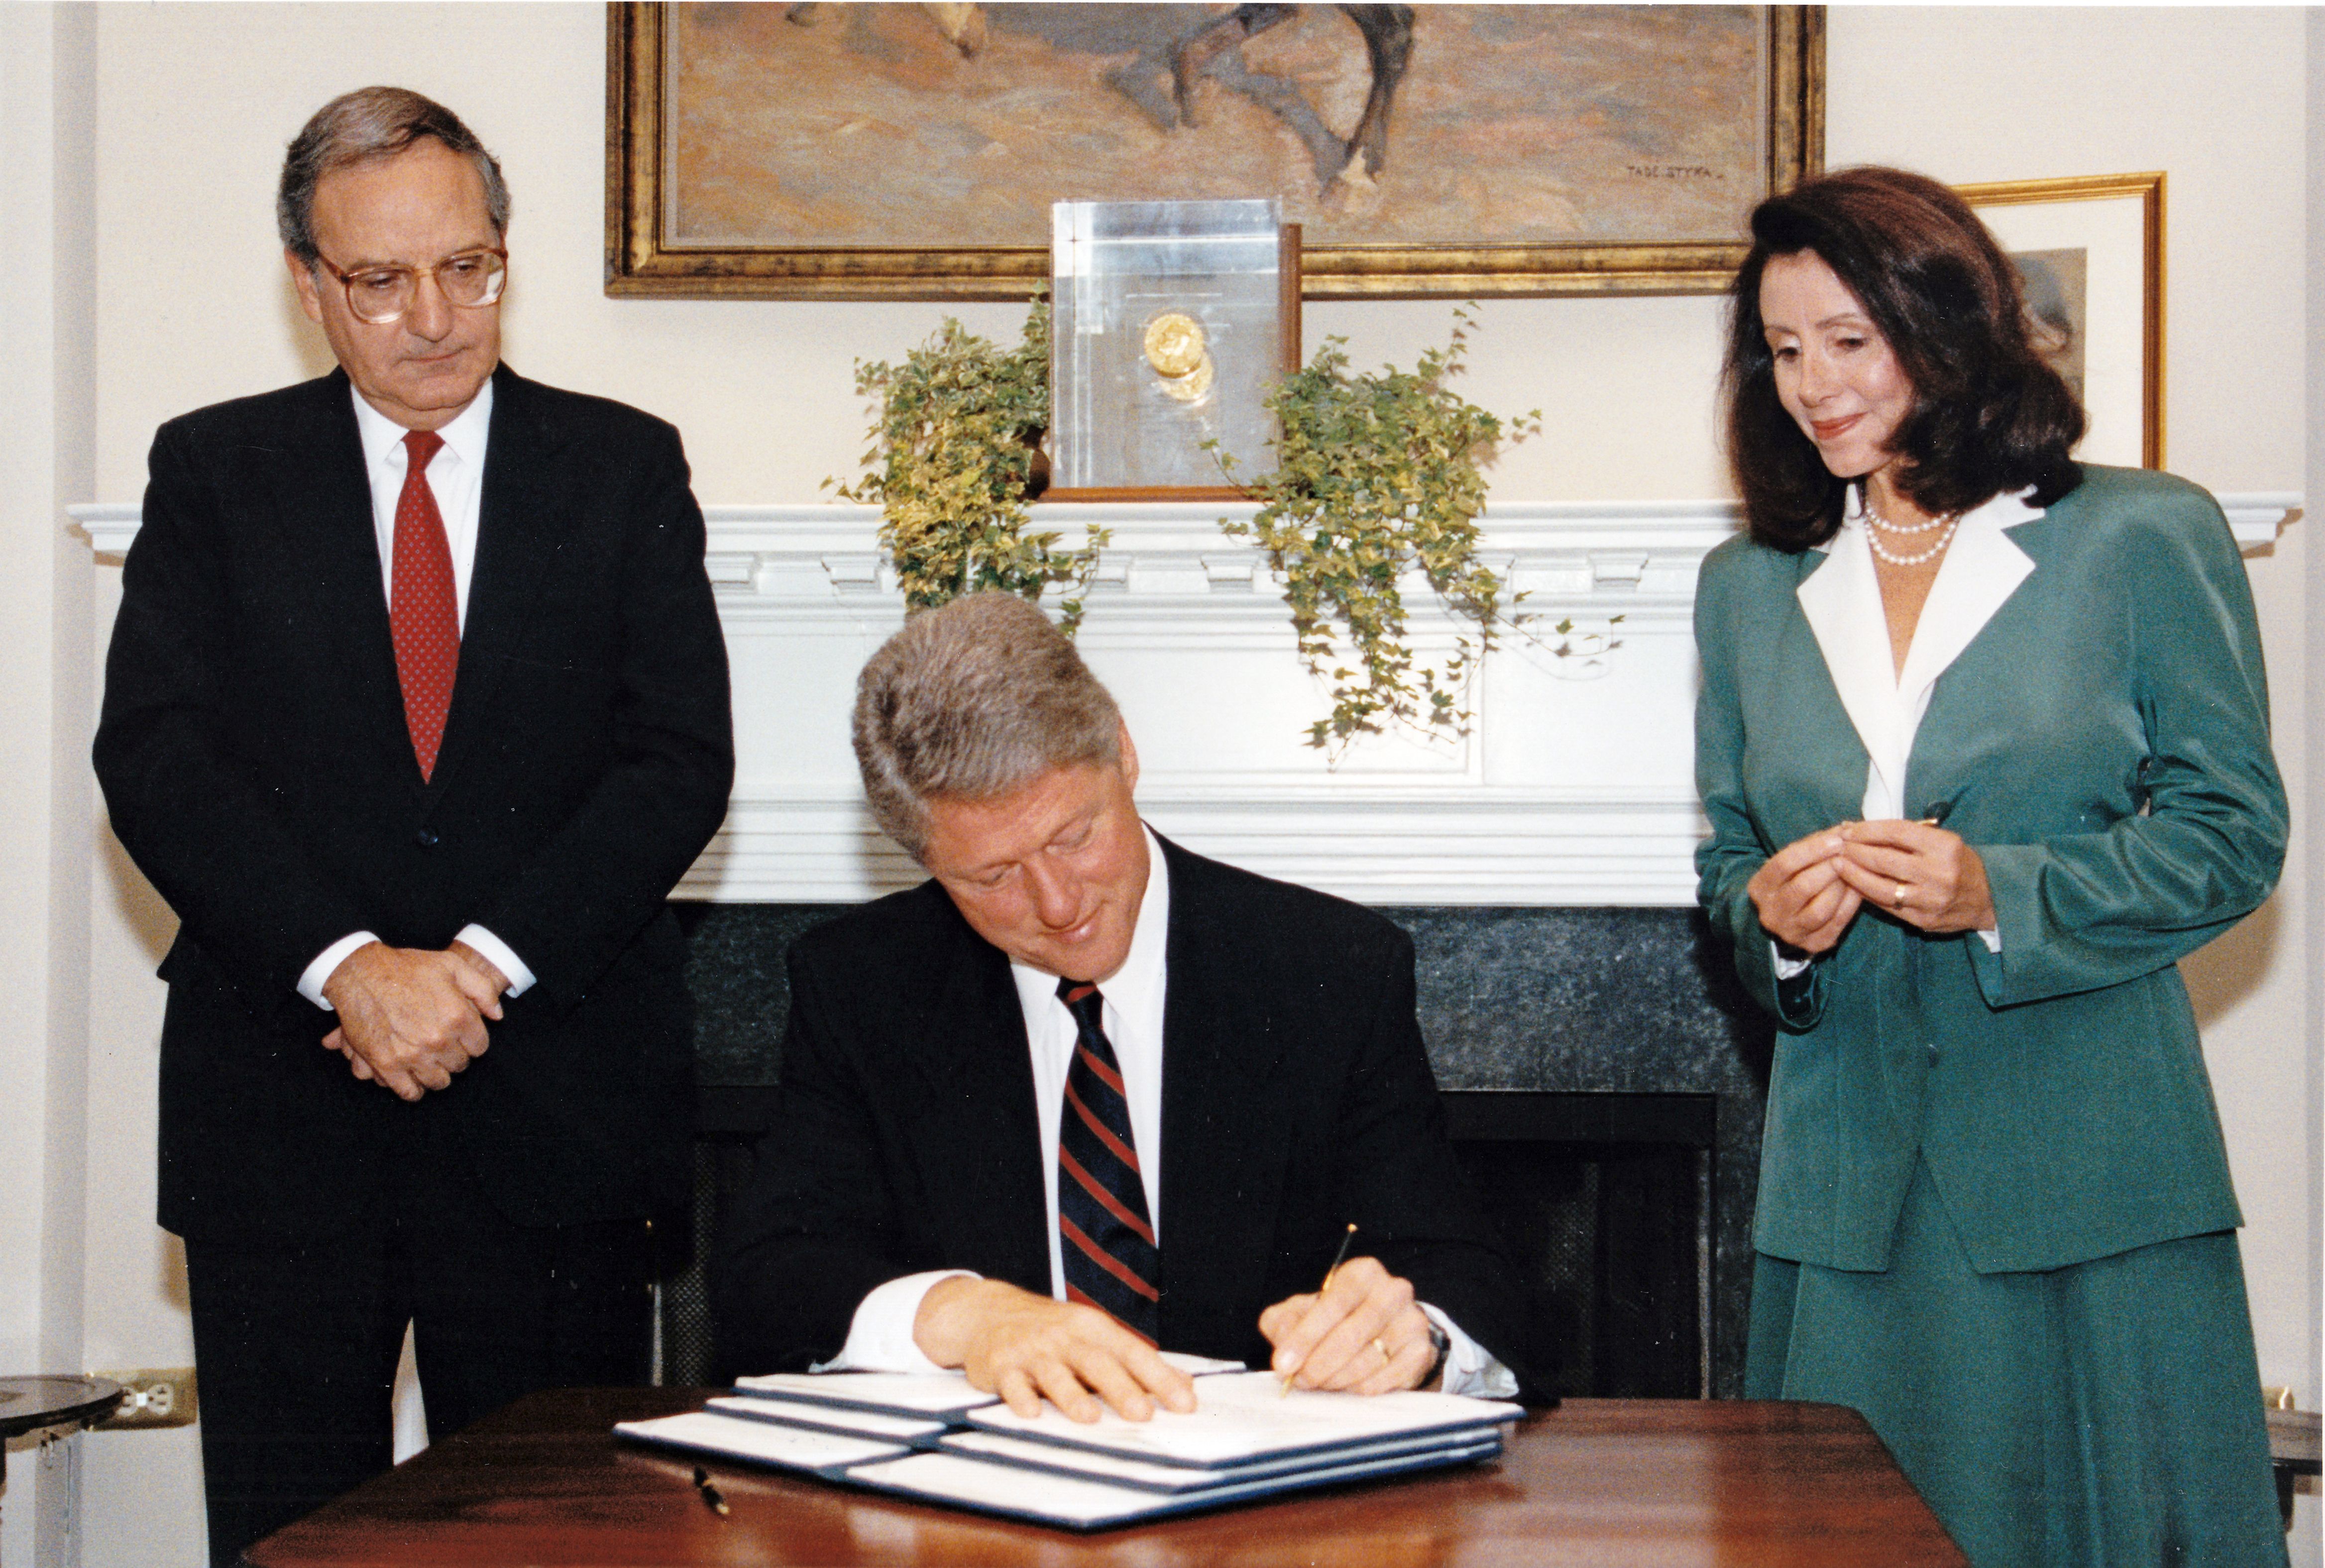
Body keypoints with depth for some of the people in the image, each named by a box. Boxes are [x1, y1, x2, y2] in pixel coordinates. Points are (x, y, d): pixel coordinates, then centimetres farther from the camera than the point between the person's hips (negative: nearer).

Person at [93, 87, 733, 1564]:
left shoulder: (624, 469, 7)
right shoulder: (215, 472, 7)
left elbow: (682, 761, -2)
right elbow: (154, 755, -4)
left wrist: (488, 963, -14)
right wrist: (347, 965, -17)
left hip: (554, 1108, 0)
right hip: (281, 1100, 1)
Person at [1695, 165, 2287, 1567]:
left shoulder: (2144, 539, -1)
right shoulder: (1749, 588, 13)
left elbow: (2233, 831, -3)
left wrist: (2001, 895, -17)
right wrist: (1772, 919, -7)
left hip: (2089, 1175, -3)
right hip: (1850, 1182, 3)